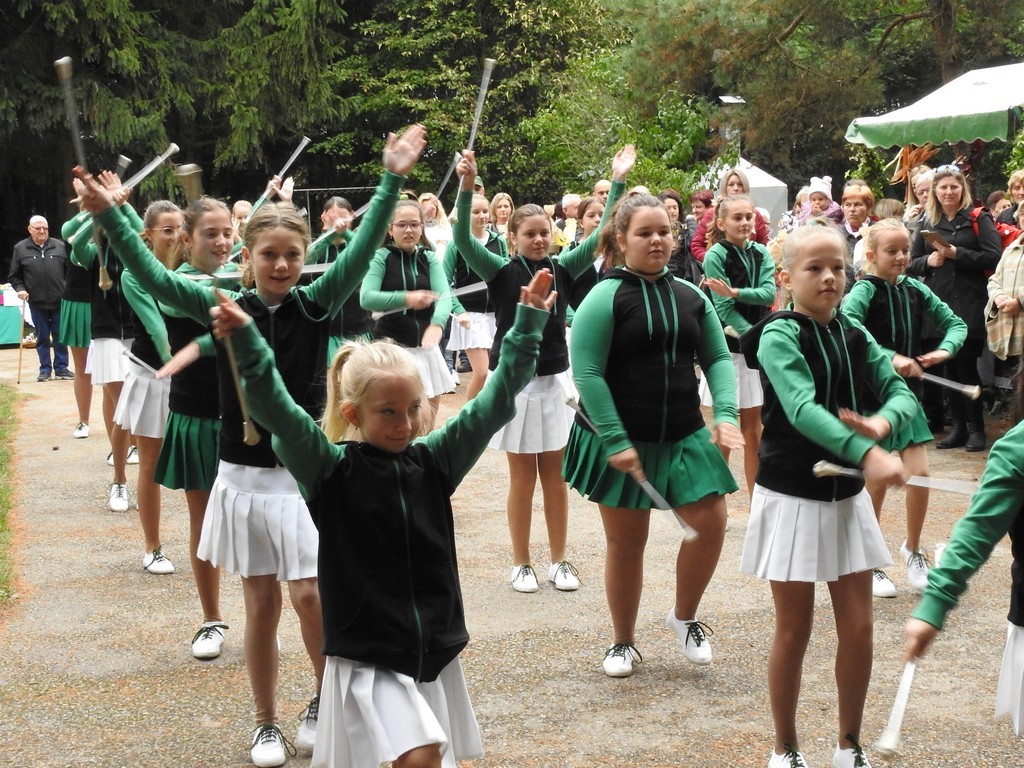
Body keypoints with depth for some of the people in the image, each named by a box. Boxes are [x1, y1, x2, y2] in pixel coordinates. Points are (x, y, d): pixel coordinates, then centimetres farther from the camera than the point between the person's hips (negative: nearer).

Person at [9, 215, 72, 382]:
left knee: (60, 336, 6)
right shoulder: (20, 248, 2)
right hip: (37, 302, 0)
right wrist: (20, 288, -9)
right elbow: (14, 275, 6)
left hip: (59, 301, 0)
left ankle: (61, 368, 15)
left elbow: (70, 271, 6)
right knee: (42, 338, 8)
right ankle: (45, 369, 15)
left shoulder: (59, 246, 2)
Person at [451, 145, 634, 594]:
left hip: (555, 381, 2)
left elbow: (600, 236, -2)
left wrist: (618, 182, -10)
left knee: (555, 474, 8)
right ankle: (521, 564, 15)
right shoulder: (501, 272, -5)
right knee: (523, 476, 5)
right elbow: (463, 240, -19)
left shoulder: (562, 269, 3)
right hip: (514, 382, -2)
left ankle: (559, 562, 17)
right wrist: (467, 185, -32)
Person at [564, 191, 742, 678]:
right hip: (620, 441, -4)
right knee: (625, 542, 6)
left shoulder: (690, 298, 6)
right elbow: (587, 374, -14)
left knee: (711, 521, -6)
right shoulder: (606, 297, -9)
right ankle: (623, 642, 24)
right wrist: (616, 441, -19)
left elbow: (718, 359, 8)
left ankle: (684, 616, 19)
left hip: (684, 437, 4)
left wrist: (725, 413, -9)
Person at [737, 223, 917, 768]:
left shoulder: (854, 335, 4)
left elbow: (902, 393, 0)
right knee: (794, 631, 4)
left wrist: (882, 422, -24)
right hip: (792, 497, -5)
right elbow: (802, 409, -29)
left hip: (847, 496, 5)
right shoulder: (779, 335, -14)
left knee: (858, 627, 7)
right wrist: (866, 454, -41)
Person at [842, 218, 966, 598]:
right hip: (870, 395, -5)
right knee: (876, 482, 4)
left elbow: (955, 323, 10)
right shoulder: (864, 291, -14)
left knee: (920, 474, -1)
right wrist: (890, 358, -37)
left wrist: (944, 350, -10)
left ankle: (912, 550, 22)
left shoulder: (915, 290, 3)